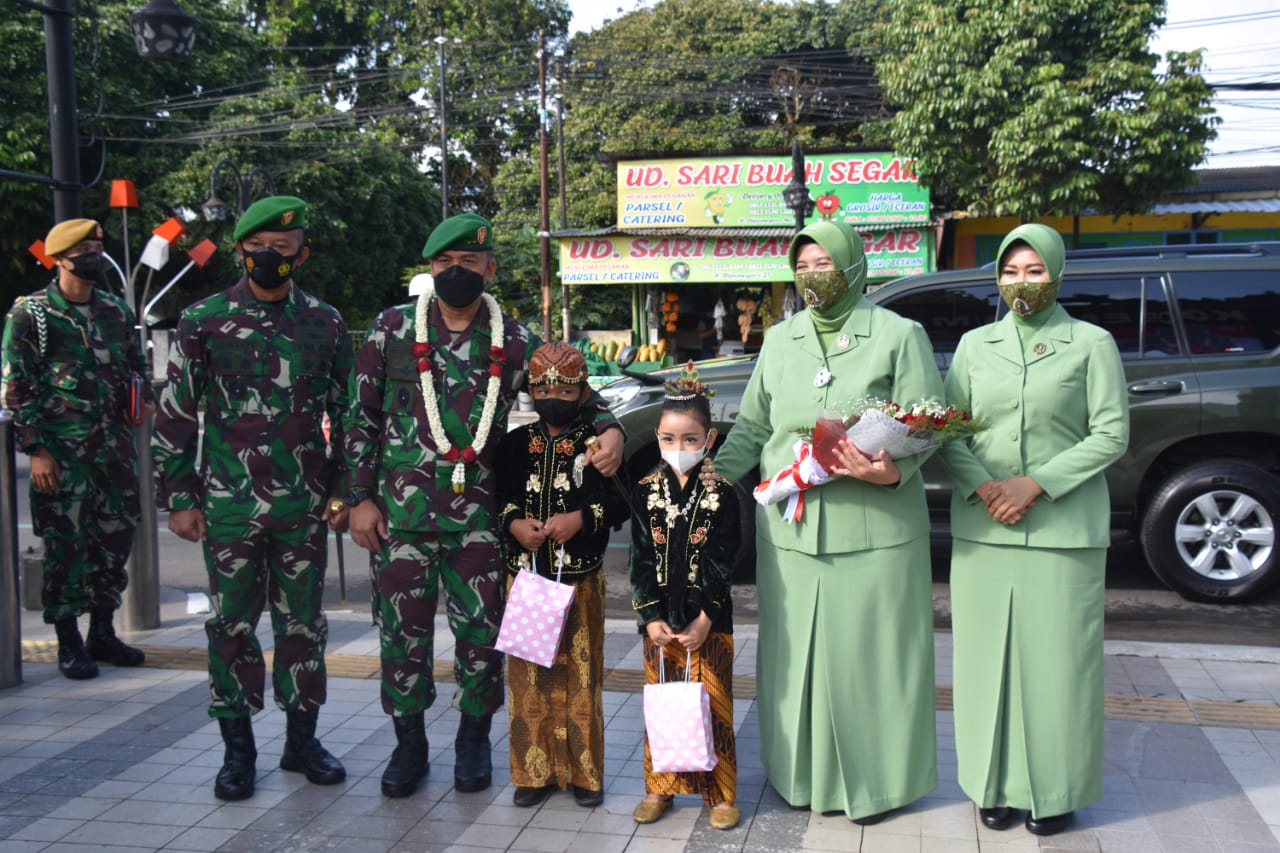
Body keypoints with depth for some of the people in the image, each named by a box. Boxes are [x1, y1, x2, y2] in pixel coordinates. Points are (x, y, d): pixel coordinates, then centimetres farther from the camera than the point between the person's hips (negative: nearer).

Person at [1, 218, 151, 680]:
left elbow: (136, 364, 24)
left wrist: (147, 401, 8)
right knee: (65, 545, -1)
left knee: (115, 537, 9)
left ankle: (102, 632, 23)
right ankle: (69, 642, 12)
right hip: (62, 451, -5)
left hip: (115, 446, 5)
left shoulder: (115, 309, 11)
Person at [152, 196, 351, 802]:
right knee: (232, 626, 7)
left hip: (305, 507, 2)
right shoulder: (203, 322, 1)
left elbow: (346, 413, 12)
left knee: (304, 624, 9)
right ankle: (237, 748, 21)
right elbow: (174, 417, 3)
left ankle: (301, 739, 24)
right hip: (229, 505, -1)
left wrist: (343, 489, 7)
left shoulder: (325, 325, 6)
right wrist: (179, 497, -1)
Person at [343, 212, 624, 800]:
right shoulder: (393, 329, 4)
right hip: (401, 508, 0)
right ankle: (409, 743, 26)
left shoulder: (514, 342, 5)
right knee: (403, 629, 7)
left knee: (481, 630, 5)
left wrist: (609, 430, -10)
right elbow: (361, 417, 5)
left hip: (479, 513, 1)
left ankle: (473, 739, 27)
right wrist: (361, 498, 1)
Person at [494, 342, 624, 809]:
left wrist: (580, 518, -16)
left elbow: (619, 503, -2)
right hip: (526, 572, 2)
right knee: (528, 673, 7)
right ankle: (535, 771, 19)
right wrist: (513, 523, -11)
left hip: (580, 575, -2)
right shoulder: (516, 443, 7)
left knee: (582, 672, 4)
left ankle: (584, 772, 17)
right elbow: (497, 496, 8)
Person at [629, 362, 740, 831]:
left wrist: (704, 618, -14)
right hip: (659, 620, 2)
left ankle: (721, 793, 19)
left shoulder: (721, 496, -6)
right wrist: (650, 617, -8)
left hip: (708, 620, -2)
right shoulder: (646, 493, 1)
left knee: (713, 706, 5)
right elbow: (641, 561, 0)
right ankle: (660, 787, 27)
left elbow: (720, 564, -8)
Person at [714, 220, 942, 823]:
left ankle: (874, 779, 21)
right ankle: (804, 772, 28)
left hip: (872, 530, -4)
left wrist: (894, 470, -23)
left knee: (868, 654, 4)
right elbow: (752, 426, 15)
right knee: (797, 654, 11)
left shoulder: (899, 335, -2)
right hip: (790, 527, 4)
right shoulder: (779, 340, 12)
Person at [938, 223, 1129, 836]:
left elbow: (1111, 434, -3)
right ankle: (996, 785, 19)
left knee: (1057, 659, 1)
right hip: (982, 530, 3)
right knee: (988, 657, 5)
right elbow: (947, 432, 7)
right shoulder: (975, 345, 11)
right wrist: (983, 487, -11)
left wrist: (1036, 484, -13)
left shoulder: (1092, 344, 3)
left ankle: (1055, 790, 16)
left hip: (1064, 529, -2)